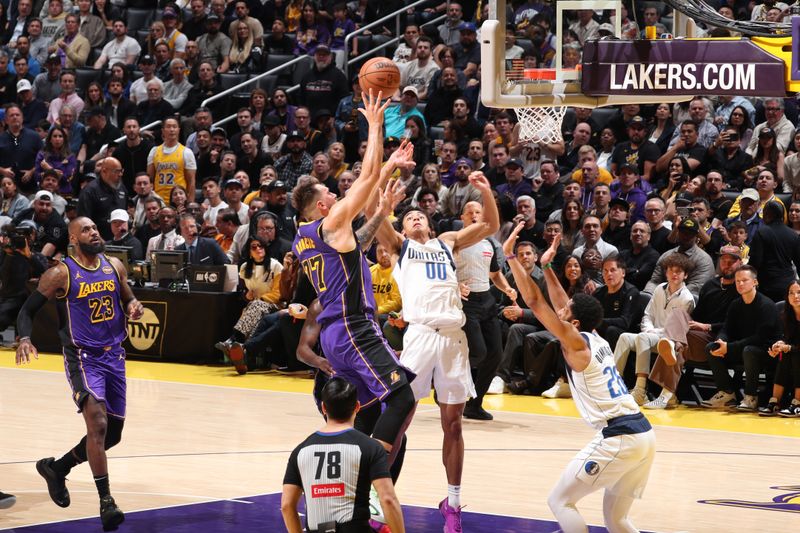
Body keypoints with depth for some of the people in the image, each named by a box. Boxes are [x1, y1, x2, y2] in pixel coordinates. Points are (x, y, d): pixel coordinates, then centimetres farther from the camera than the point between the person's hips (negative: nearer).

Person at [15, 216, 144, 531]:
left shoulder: (115, 266, 4)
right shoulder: (61, 274, -11)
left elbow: (128, 299, 18)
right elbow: (27, 310, -6)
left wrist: (134, 306, -7)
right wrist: (24, 339, -26)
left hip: (114, 356, 6)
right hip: (82, 359, -6)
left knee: (113, 433, 11)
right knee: (98, 424, -21)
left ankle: (56, 468, 30)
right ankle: (105, 500, -18)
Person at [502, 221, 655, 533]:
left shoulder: (575, 342, -4)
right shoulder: (595, 339, 17)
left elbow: (534, 301, -6)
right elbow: (561, 303, 32)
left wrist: (511, 256, -3)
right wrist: (546, 267, 33)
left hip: (618, 438, -8)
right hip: (642, 433, 8)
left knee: (560, 501, 3)